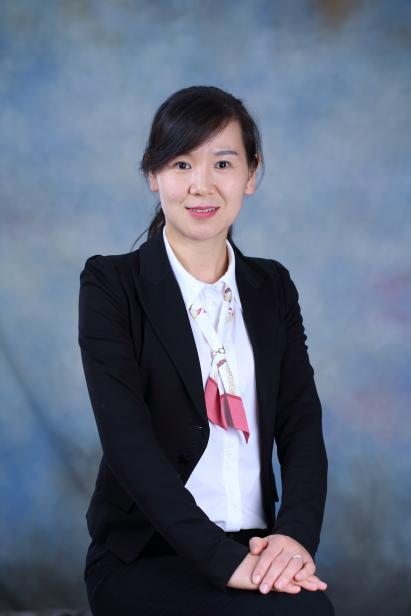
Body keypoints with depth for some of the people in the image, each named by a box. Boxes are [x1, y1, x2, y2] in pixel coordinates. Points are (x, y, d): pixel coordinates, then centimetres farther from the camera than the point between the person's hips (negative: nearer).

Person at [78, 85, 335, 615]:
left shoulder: (273, 287, 13)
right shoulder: (111, 284, -1)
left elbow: (302, 424, 4)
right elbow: (128, 439, -12)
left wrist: (296, 534, -16)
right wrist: (224, 560, -23)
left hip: (255, 550, 4)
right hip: (143, 557, -4)